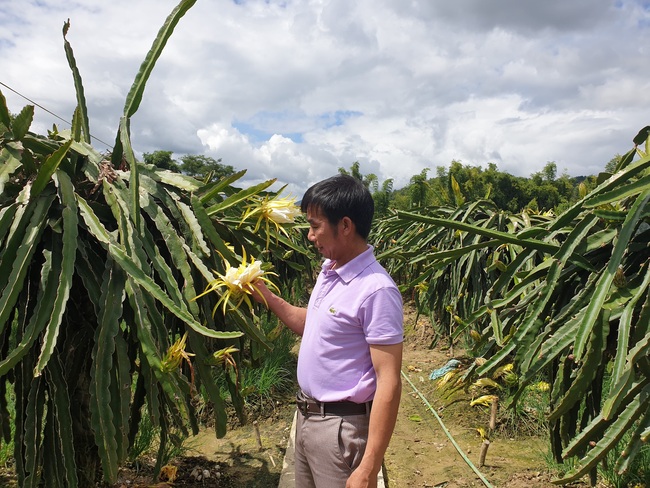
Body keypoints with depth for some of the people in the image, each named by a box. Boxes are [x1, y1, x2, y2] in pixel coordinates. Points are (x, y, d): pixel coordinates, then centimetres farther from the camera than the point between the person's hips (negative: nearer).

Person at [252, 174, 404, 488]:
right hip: (306, 416, 9)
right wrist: (267, 298, 7)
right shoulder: (329, 271, 3)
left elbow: (389, 383, -23)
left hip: (340, 426, -8)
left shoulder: (376, 290, -24)